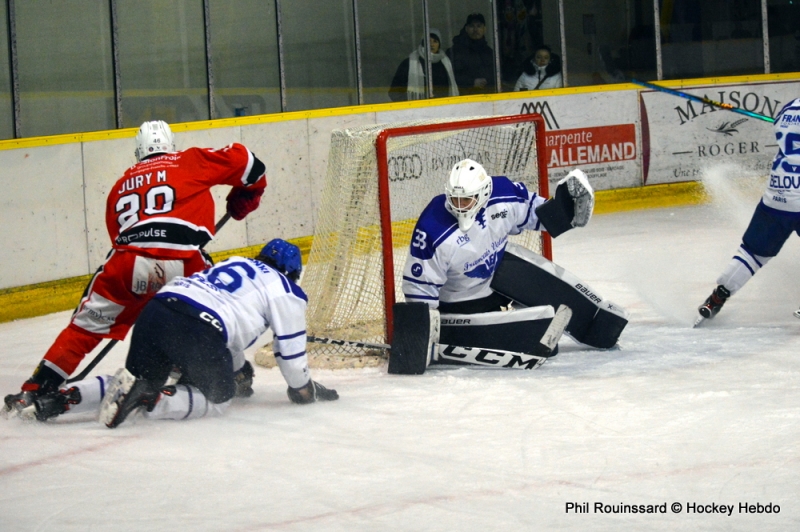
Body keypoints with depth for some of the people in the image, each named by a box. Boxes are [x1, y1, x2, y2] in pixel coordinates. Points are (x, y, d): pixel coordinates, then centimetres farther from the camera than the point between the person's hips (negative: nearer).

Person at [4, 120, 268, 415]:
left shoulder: (121, 185, 30)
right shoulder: (190, 162, 19)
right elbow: (243, 160, 13)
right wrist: (244, 197, 31)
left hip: (127, 264, 2)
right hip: (183, 264, -2)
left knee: (86, 327, 14)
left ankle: (34, 390, 9)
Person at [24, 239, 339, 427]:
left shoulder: (235, 263, 36)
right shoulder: (287, 293, 16)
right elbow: (290, 350, 16)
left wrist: (239, 371, 55)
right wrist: (304, 389, 33)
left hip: (157, 310, 7)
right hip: (197, 331, -7)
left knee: (140, 381, 23)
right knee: (216, 397, 12)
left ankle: (64, 398, 0)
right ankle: (148, 400, -15)